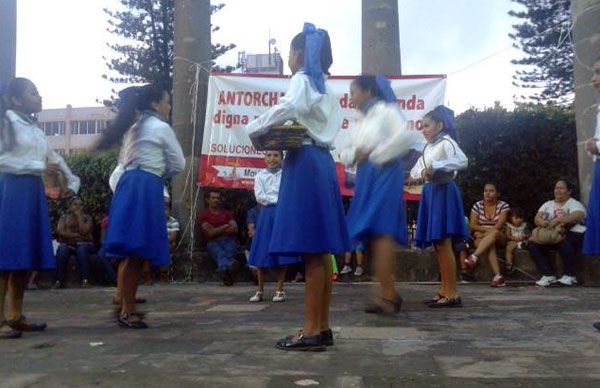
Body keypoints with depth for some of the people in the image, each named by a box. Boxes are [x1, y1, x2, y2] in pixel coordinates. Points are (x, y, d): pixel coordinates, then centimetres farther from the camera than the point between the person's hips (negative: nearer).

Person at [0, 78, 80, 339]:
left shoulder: (36, 130, 18)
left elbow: (55, 158, 24)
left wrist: (72, 181, 13)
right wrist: (40, 166, -13)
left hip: (33, 191, 7)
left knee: (26, 256, 6)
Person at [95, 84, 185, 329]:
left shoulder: (133, 126, 23)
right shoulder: (161, 127, 1)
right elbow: (178, 164, 4)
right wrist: (162, 175, 22)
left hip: (129, 184, 8)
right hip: (146, 188, -8)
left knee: (132, 253, 9)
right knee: (136, 252, -8)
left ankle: (127, 308, 13)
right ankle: (127, 312, -6)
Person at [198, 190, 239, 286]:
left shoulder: (226, 213, 24)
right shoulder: (204, 215, 14)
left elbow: (235, 229, 10)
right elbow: (210, 232, -1)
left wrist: (217, 230, 2)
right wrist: (225, 226, 6)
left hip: (228, 240, 3)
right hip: (213, 242, -3)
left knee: (229, 252, -34)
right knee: (220, 253, -38)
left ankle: (223, 269, -63)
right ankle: (231, 266, -69)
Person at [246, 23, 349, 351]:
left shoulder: (301, 80, -2)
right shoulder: (324, 87, 24)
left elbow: (287, 108, -23)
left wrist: (255, 129, -11)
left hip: (305, 162, -9)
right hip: (323, 161, 9)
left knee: (310, 249, -10)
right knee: (321, 249, 7)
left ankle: (311, 332, -7)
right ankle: (322, 327, 11)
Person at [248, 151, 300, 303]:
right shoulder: (260, 175, 7)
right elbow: (259, 197, -3)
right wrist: (278, 200, -9)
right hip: (267, 214, 1)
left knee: (282, 253, -1)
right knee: (262, 253, 0)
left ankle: (280, 290, 8)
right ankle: (260, 290, 9)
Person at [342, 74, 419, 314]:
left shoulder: (386, 110, -3)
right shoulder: (363, 121, 22)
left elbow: (406, 137, -19)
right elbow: (345, 152, 21)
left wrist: (375, 155, -13)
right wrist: (355, 154, -3)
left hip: (384, 175, -9)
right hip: (366, 179, 9)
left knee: (380, 231, -18)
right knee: (374, 235, 6)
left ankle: (387, 295, -18)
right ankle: (389, 294, 12)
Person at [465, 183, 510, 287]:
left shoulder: (503, 206, -2)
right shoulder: (477, 206, 3)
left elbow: (499, 226, -13)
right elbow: (473, 226, -3)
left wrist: (483, 233, -19)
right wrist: (488, 229, -16)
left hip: (499, 238, 0)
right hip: (481, 239, 0)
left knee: (494, 233, -36)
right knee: (490, 245, -35)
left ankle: (474, 257, -46)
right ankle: (498, 276, -46)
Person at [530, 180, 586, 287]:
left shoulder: (574, 204, 3)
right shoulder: (548, 204, 19)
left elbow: (576, 216, -20)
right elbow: (537, 218, 4)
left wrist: (556, 220, -30)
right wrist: (542, 222, -21)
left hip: (573, 234, -5)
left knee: (564, 242, -39)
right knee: (533, 243, -21)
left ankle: (570, 276, -21)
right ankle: (548, 275, -17)